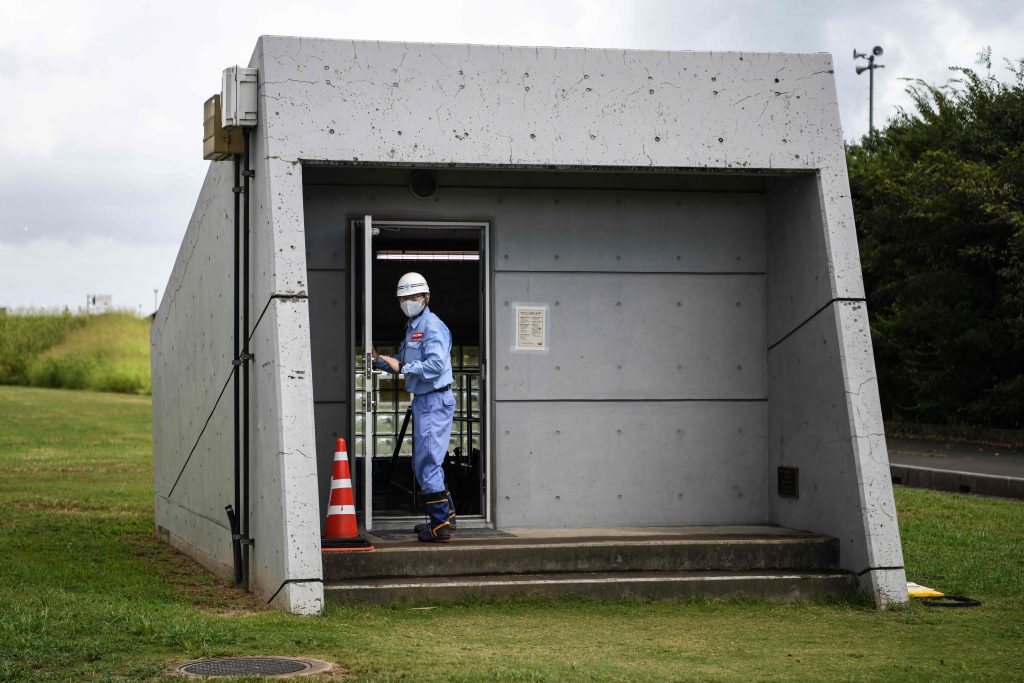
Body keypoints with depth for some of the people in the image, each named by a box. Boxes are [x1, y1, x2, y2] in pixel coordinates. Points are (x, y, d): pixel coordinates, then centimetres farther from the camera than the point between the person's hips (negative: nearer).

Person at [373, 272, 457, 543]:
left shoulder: (432, 326, -13)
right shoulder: (413, 327, 18)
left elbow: (436, 365, -25)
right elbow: (402, 365, 23)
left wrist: (402, 367, -20)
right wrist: (380, 360, 7)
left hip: (435, 401, -11)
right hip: (423, 401, 11)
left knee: (428, 462, -11)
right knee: (424, 463, 17)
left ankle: (440, 525, -9)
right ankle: (445, 515, 27)